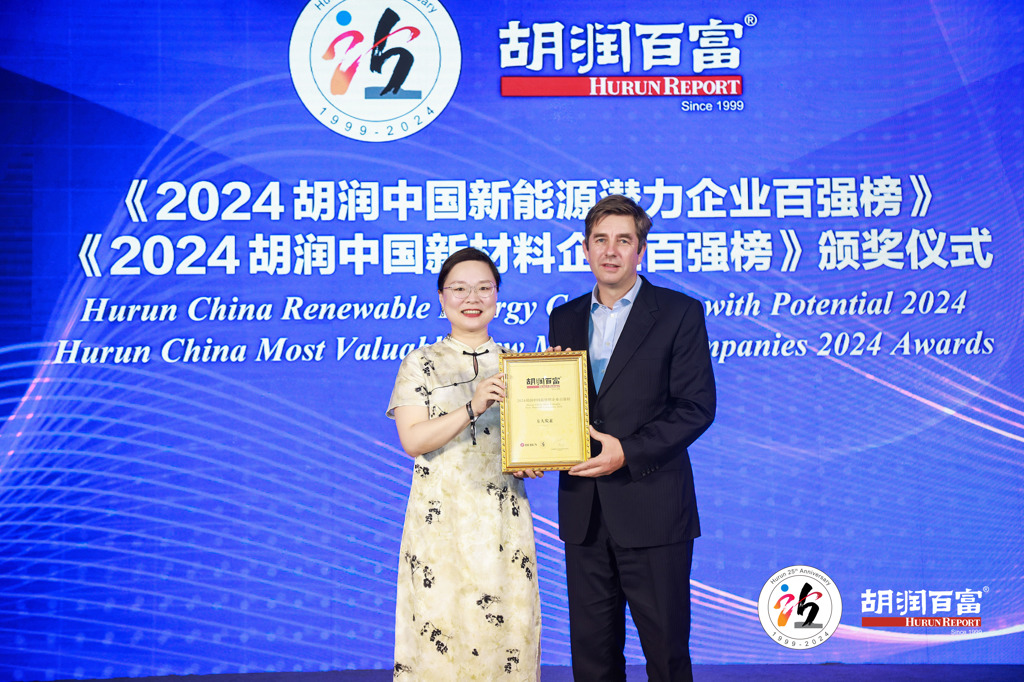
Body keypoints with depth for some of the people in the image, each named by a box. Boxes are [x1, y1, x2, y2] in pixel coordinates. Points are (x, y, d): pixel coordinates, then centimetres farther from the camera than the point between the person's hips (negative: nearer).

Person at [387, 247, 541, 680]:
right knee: (439, 632, -1)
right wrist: (473, 408, -19)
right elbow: (412, 440, -8)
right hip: (441, 520, -2)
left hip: (503, 518, 2)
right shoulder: (420, 364, 3)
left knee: (505, 628, 3)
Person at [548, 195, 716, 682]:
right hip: (584, 511, 5)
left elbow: (697, 405, -8)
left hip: (652, 509, -4)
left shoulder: (680, 313, -1)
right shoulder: (564, 318, 14)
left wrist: (628, 451, -18)